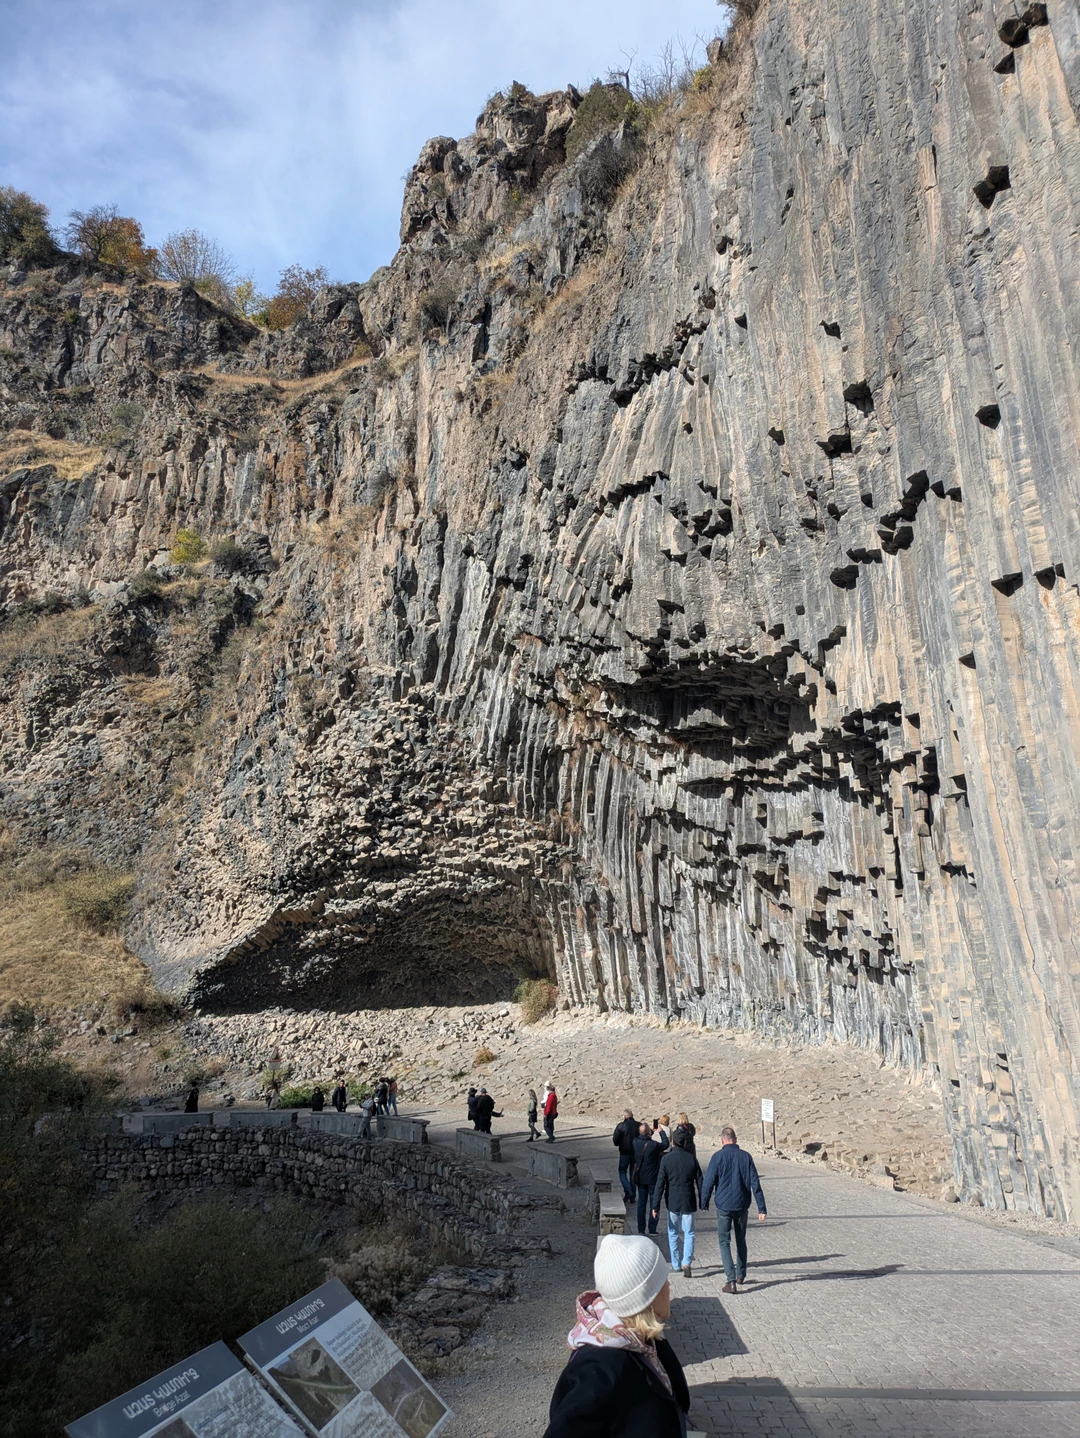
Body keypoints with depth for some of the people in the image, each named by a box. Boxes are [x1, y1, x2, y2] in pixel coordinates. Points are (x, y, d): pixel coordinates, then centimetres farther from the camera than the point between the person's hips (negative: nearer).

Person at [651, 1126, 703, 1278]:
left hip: (672, 1202, -1)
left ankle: (676, 1265, 20)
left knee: (673, 1233, 15)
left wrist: (655, 1206, -6)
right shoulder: (691, 1158, -5)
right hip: (688, 1202, 1)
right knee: (688, 1233, 10)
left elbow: (660, 1184, -10)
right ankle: (686, 1262, -6)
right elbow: (699, 1181, 2)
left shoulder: (666, 1159, -10)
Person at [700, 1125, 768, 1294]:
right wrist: (762, 1208, 1)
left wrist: (704, 1204, 4)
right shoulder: (746, 1156, -1)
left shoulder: (718, 1157, -9)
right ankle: (741, 1275, 32)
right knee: (741, 1240, 21)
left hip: (723, 1206, -3)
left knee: (724, 1242, 4)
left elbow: (708, 1183, -9)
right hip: (742, 1205, 3)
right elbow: (755, 1183, -2)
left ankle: (731, 1280, -6)